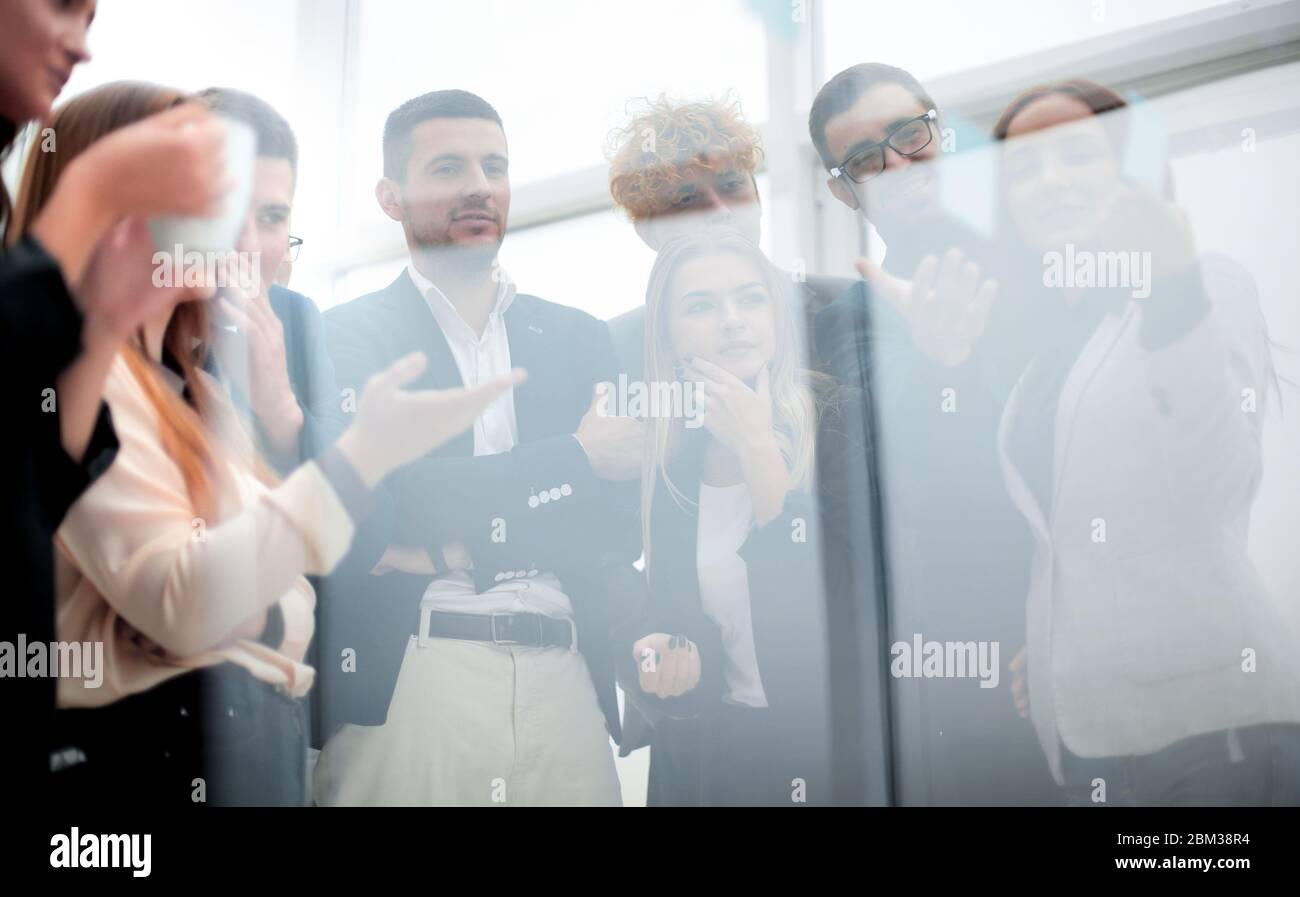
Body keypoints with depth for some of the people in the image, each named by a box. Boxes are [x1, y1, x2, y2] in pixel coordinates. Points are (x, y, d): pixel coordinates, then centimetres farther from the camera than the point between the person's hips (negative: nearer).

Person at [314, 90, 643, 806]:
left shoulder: (578, 339, 13)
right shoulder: (341, 339, 4)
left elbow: (622, 524, 5)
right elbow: (374, 501, -10)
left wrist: (453, 544, -9)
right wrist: (578, 459, -7)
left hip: (563, 683, 3)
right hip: (401, 685, -2)